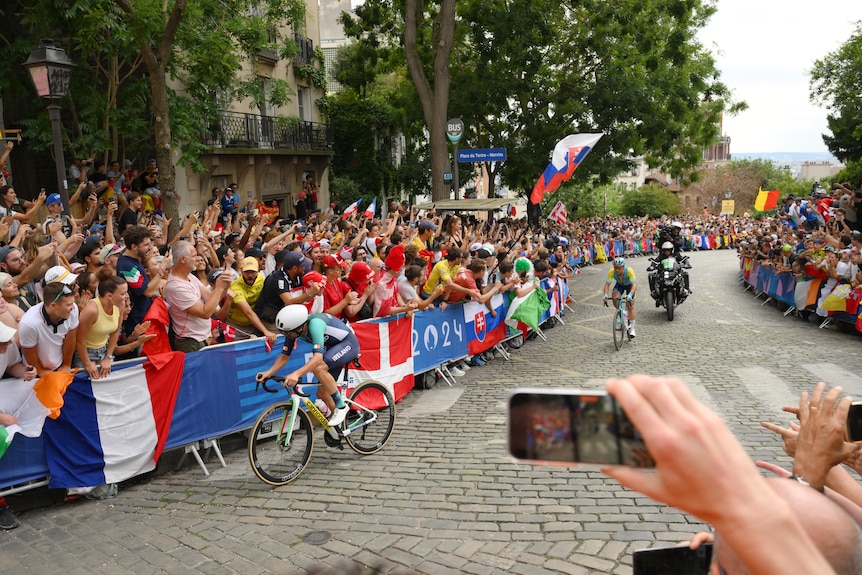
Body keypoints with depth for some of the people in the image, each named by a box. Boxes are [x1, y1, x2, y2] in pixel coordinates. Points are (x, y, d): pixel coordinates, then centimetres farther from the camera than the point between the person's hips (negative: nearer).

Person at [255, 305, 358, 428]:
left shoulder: (314, 323, -35)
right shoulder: (293, 329, -12)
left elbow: (318, 357, -44)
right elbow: (284, 356, -5)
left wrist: (296, 374, -56)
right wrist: (269, 372, -21)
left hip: (349, 343, -9)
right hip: (334, 347, 9)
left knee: (319, 368, -31)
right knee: (323, 392, 4)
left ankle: (341, 406, -15)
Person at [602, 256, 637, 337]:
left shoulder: (629, 271, -38)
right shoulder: (612, 271, -31)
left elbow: (634, 285, -44)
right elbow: (607, 284, -31)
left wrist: (630, 295, -60)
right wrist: (605, 295, -48)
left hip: (629, 285, -2)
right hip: (619, 285, 3)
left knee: (630, 306, -10)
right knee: (614, 298, -25)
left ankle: (632, 328, -1)